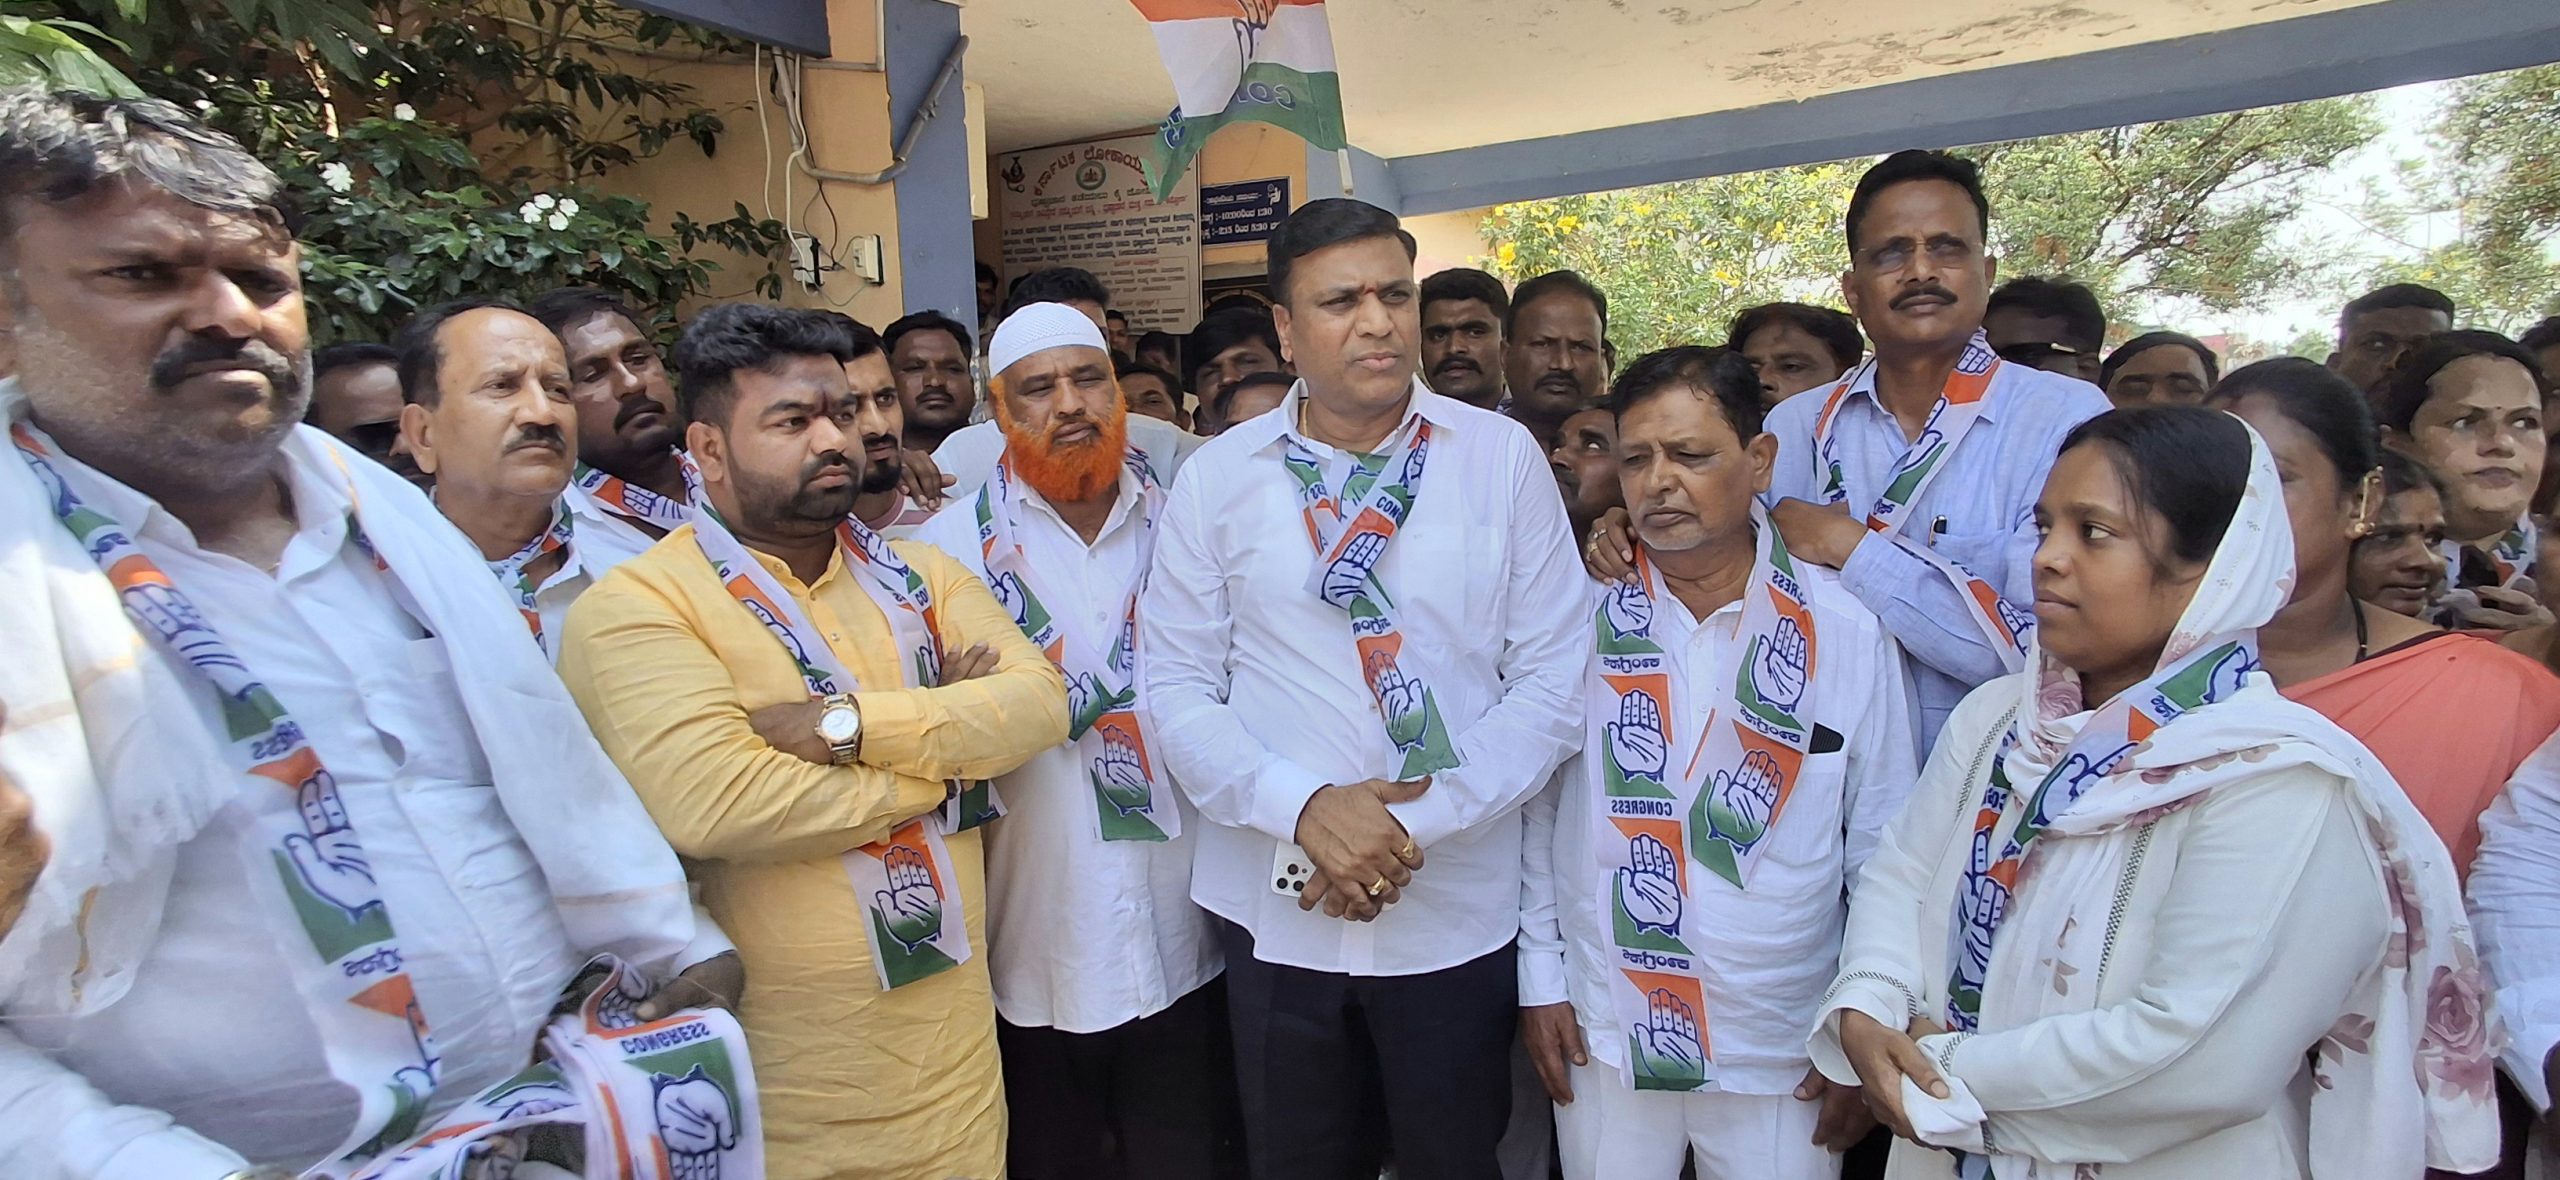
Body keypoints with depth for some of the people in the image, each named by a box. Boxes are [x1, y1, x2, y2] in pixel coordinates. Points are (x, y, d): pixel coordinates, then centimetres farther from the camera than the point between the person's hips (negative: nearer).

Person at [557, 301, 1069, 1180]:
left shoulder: (921, 574, 7)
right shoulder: (635, 606, -11)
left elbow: (1038, 701, -7)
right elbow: (712, 801, -26)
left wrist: (850, 722, -21)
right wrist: (941, 749, -13)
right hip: (782, 1076, -4)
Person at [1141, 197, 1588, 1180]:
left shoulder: (1502, 457, -4)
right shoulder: (1217, 478, -2)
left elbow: (1552, 676, -5)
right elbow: (1178, 690, -2)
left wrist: (1422, 821, -14)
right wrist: (1305, 806, -16)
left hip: (1459, 908, 0)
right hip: (1275, 907, 1)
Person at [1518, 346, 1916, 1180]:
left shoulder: (1846, 634, -7)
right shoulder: (1580, 617, -6)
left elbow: (1884, 850, 0)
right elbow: (1535, 809, 2)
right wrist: (1539, 978, 3)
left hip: (1783, 1050, 0)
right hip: (1602, 1035, 1)